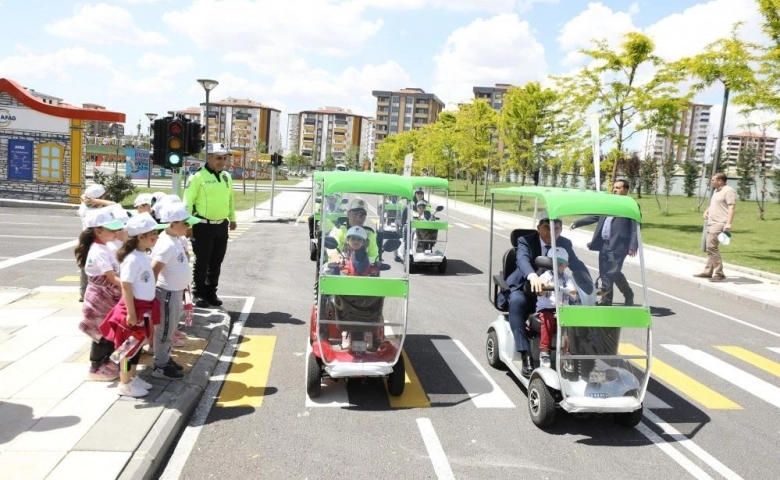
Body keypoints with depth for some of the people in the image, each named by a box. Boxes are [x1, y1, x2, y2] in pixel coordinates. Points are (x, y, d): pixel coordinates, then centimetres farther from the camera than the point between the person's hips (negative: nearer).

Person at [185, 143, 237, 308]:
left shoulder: (227, 177, 10)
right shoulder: (198, 177, -11)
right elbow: (188, 201, -12)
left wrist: (232, 218, 22)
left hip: (222, 226, 6)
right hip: (203, 226, -6)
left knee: (216, 263, 12)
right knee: (202, 262, 1)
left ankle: (211, 293, 24)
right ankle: (199, 294, 13)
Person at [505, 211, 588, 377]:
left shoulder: (565, 244, 2)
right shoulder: (526, 241, -12)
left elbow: (577, 264, -6)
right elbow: (522, 260, -32)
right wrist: (532, 276, -55)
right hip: (525, 290, -3)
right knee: (517, 301, -36)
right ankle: (526, 357, -37)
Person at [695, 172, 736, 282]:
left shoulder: (728, 191, -10)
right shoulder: (716, 191, 21)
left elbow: (731, 208, -19)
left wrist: (728, 223, -28)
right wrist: (707, 211, 16)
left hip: (719, 224, -10)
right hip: (712, 223, 10)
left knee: (712, 246, -16)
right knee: (710, 248, 11)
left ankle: (719, 274, -12)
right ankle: (708, 272, 17)